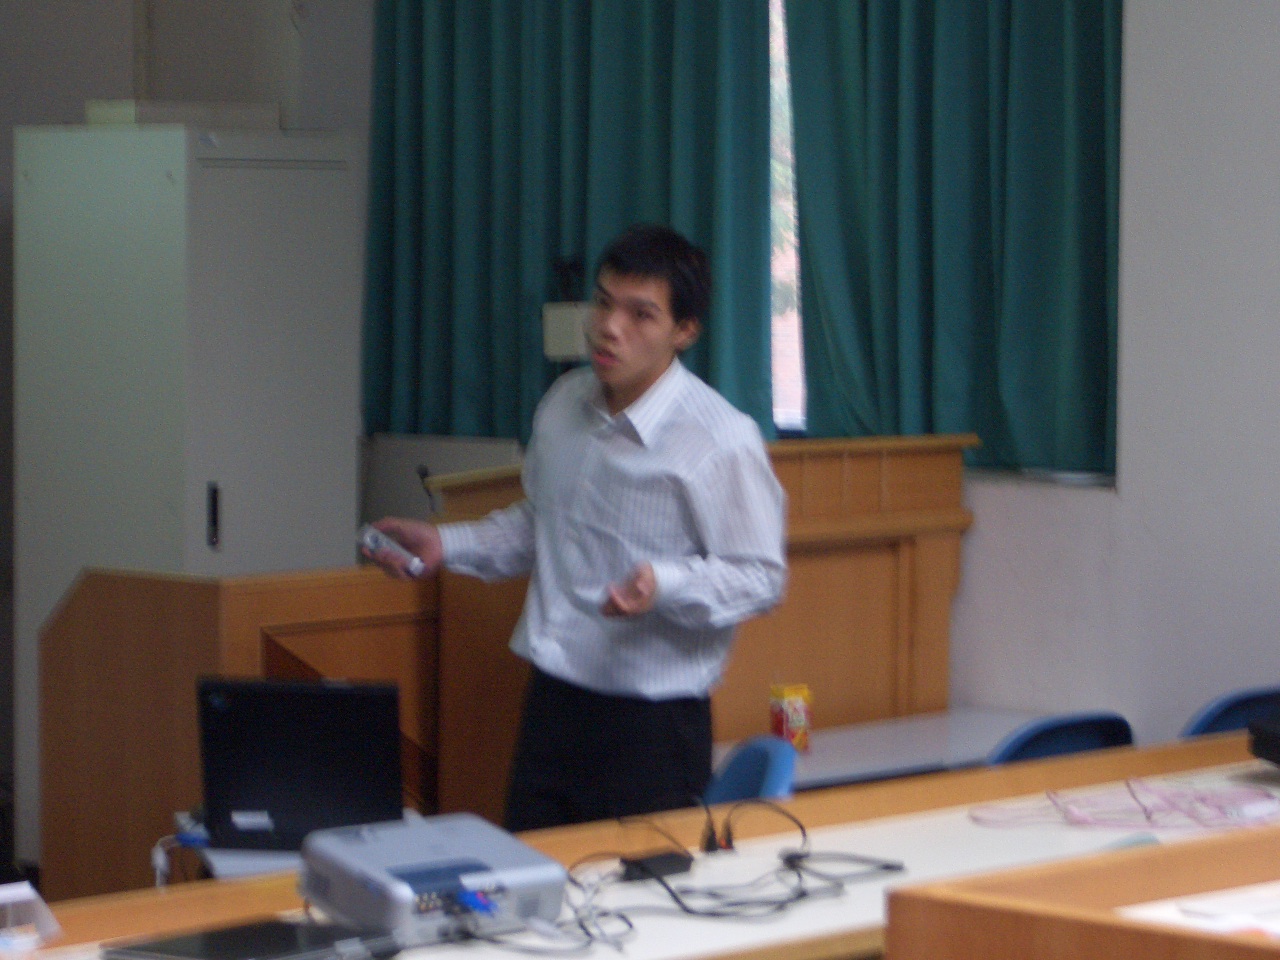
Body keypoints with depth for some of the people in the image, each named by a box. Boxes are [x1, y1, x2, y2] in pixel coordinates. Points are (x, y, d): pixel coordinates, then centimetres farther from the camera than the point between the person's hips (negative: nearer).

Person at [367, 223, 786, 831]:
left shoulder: (721, 441, -15)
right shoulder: (565, 405, 7)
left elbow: (761, 577, -12)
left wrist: (664, 583, -27)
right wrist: (445, 547, 12)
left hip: (651, 727, -6)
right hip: (553, 702, 6)